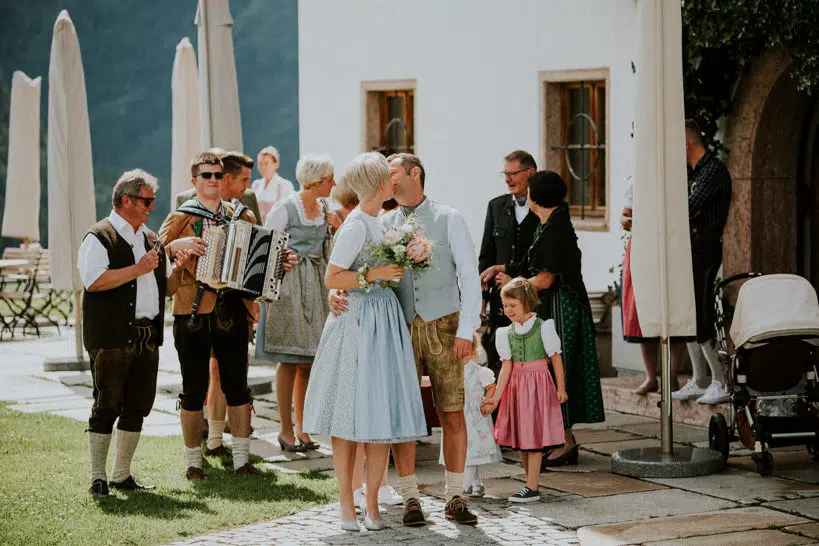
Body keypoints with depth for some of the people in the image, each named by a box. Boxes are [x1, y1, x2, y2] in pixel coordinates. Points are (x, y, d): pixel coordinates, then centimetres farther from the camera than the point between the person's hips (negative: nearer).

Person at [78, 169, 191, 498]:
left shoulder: (151, 239, 20)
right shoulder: (100, 237, -5)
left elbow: (165, 288, 24)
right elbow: (94, 281, -20)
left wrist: (178, 269, 4)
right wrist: (138, 269, -17)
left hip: (147, 339, 7)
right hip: (111, 338, -7)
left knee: (138, 406, 9)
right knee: (107, 406, -5)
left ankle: (122, 475, 19)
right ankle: (97, 478, 1)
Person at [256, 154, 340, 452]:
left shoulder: (324, 209, 12)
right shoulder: (285, 208, -8)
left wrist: (338, 227, 1)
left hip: (317, 285, 6)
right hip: (290, 285, -6)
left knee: (308, 361, 7)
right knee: (290, 360, -4)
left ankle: (302, 428, 14)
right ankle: (286, 430, 3)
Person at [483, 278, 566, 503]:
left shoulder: (543, 328, -7)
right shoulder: (506, 333, 5)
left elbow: (555, 358, -3)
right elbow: (507, 367, 4)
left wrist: (561, 388, -6)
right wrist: (496, 396, -1)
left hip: (538, 384, -5)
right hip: (516, 385, 5)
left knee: (534, 436, -7)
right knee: (520, 437, 8)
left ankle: (532, 488, -6)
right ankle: (531, 482, 19)